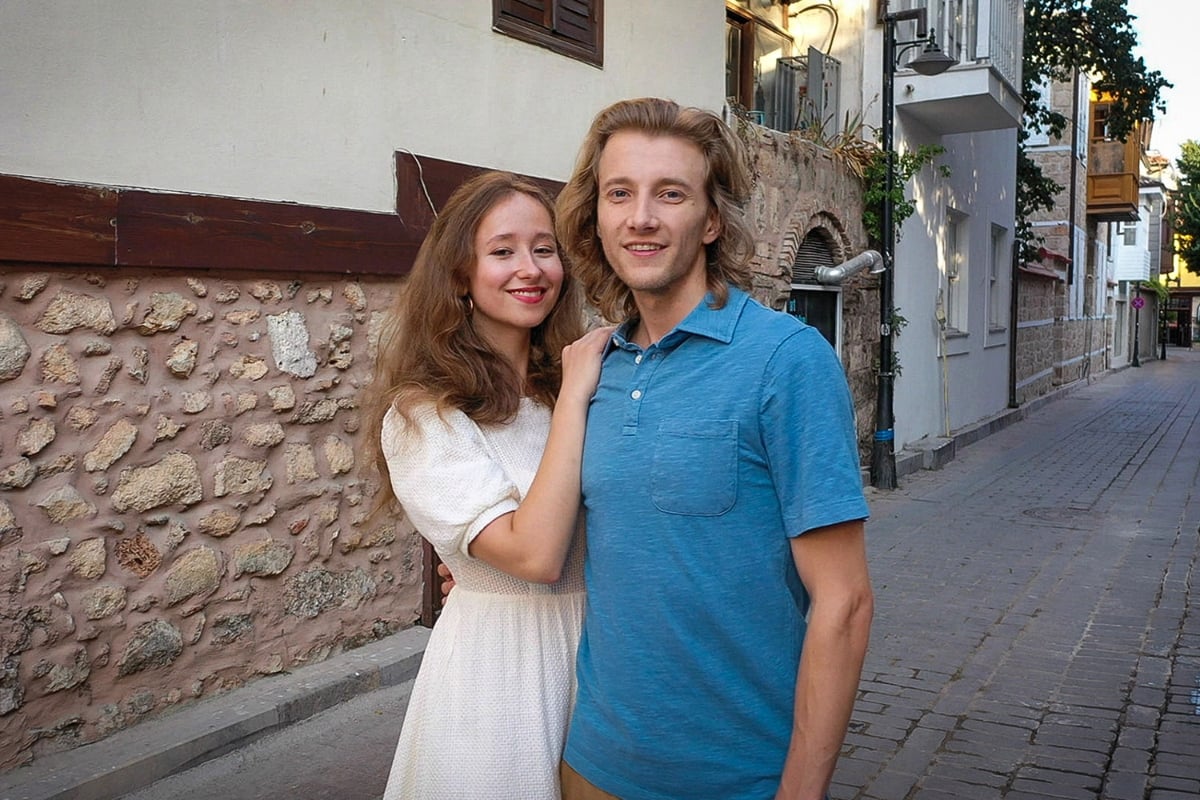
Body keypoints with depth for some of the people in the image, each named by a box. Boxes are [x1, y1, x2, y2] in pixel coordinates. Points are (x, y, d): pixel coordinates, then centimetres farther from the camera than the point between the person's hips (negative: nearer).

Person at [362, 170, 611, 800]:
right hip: (497, 661, -5)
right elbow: (533, 553, -26)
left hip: (596, 649, 6)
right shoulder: (422, 415, -16)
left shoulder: (573, 378, 2)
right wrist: (574, 398, -23)